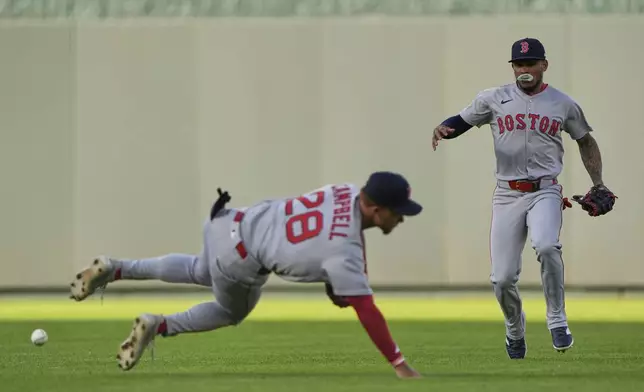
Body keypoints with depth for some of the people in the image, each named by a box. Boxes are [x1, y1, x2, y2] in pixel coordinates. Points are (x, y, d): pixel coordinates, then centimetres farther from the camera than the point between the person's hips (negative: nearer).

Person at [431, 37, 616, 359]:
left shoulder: (564, 104, 6)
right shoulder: (493, 99, 4)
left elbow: (585, 141, 18)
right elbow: (461, 120, 9)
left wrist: (598, 184, 11)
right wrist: (443, 129, -15)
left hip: (545, 191, -1)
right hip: (507, 195, 1)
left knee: (546, 246, -33)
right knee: (502, 278, -4)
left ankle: (557, 320, -16)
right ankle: (515, 329, 27)